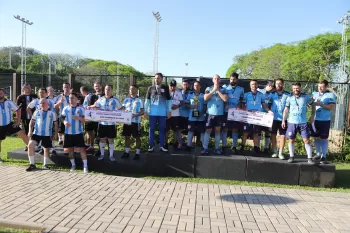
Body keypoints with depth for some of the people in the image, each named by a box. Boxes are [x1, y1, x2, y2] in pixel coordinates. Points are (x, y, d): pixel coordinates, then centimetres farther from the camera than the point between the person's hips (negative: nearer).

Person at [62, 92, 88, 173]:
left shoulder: (81, 109, -2)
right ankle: (73, 164, 27)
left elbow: (85, 119, -2)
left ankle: (85, 166, 1)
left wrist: (79, 118, -21)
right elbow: (63, 118, 10)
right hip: (68, 132, 3)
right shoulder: (66, 108, 4)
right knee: (70, 149, 11)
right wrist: (65, 122, -12)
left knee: (82, 148, -5)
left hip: (78, 132, -3)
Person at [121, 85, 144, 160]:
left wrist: (135, 115, -19)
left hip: (136, 122, -4)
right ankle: (127, 152, 20)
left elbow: (142, 112, -4)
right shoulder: (126, 100, 9)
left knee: (137, 137, 3)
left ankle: (137, 153, 11)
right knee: (127, 136, 9)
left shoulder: (139, 100, -2)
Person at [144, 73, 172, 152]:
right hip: (152, 113, 0)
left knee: (162, 129, 6)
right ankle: (151, 145, 13)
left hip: (162, 113, 0)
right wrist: (145, 111, 0)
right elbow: (147, 100, 6)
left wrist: (169, 111, 1)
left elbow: (169, 100, 6)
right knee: (151, 129, 4)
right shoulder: (150, 88, 4)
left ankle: (162, 145, 15)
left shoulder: (165, 88, 3)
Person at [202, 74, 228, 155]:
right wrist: (213, 90, -9)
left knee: (218, 130, 8)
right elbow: (205, 98, -10)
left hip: (219, 113, 1)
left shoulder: (223, 89, 6)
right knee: (208, 130, -2)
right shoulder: (208, 88, 5)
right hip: (210, 113, -1)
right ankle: (205, 148, 1)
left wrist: (218, 90, -7)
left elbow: (225, 99, -9)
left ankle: (217, 148, 15)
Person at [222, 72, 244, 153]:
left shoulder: (241, 89, 10)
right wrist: (225, 105, -10)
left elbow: (242, 101, 9)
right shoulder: (225, 88, 7)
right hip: (226, 112, -1)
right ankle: (223, 146, 6)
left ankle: (234, 146, 10)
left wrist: (239, 106, -9)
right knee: (225, 129, -1)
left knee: (235, 130, 3)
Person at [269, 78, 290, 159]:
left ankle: (281, 152, 9)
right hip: (273, 118, 2)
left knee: (283, 135, 0)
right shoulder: (272, 94, 5)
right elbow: (267, 104, 8)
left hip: (283, 118, -1)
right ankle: (275, 151, 19)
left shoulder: (288, 95, 0)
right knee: (273, 135, 7)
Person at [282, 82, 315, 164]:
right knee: (291, 140, 6)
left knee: (307, 140, -2)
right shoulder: (289, 98, 2)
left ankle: (310, 158, 5)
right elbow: (286, 110, 7)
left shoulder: (306, 97, 1)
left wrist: (312, 115, 7)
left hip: (303, 122, -1)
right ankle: (291, 157, 17)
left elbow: (313, 104, 15)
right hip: (292, 122, 1)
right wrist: (283, 120, 4)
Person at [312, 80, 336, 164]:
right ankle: (318, 154, 24)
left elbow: (332, 107, -13)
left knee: (324, 138, 0)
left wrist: (321, 104, -21)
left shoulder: (331, 95, -4)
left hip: (325, 120, -4)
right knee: (316, 137, 11)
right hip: (315, 119, 4)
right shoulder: (314, 94, 9)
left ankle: (323, 156, 7)